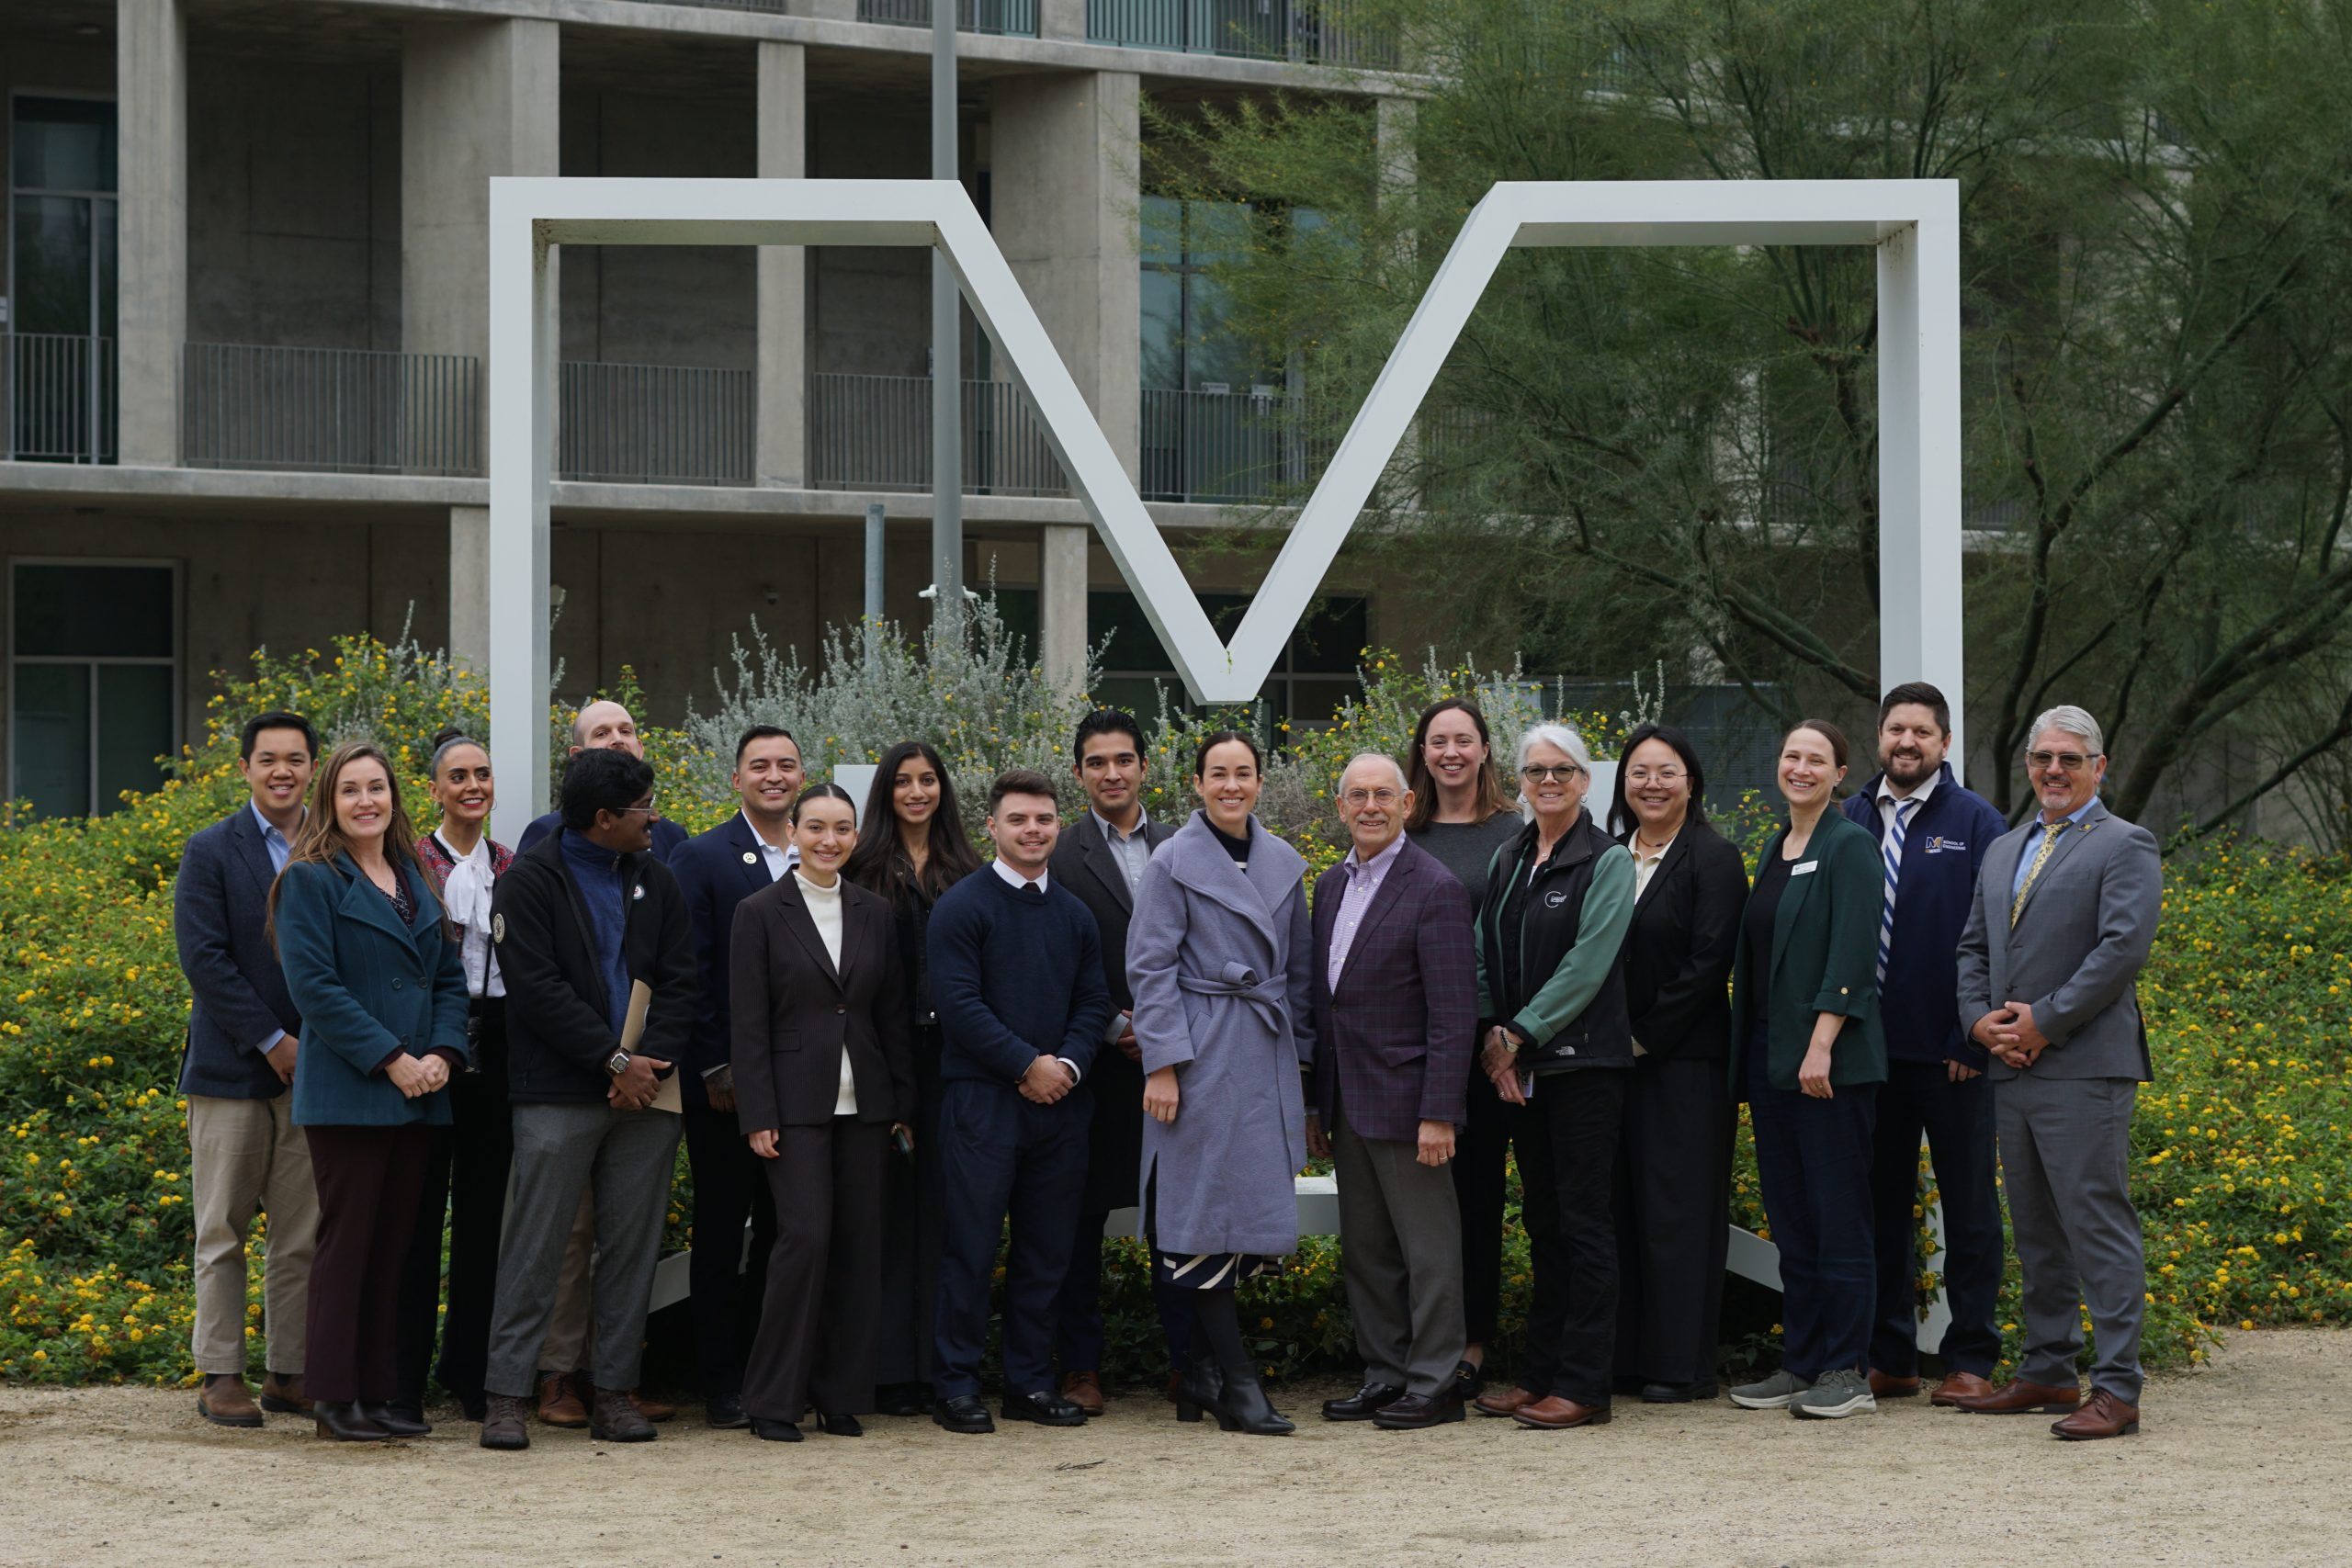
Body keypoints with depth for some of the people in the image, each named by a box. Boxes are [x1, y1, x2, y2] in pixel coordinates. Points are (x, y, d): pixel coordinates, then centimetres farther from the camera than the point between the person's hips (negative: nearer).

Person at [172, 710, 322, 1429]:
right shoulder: (211, 853, -1)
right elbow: (204, 958, -8)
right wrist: (271, 1040, -12)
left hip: (311, 1071, 3)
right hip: (232, 1069, -3)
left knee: (303, 1236, 4)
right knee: (223, 1233, 2)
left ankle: (289, 1371, 12)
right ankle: (220, 1376, 7)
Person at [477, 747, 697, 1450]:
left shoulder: (655, 882, 14)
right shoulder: (530, 882, -2)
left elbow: (679, 982, 9)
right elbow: (537, 988, -10)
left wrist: (651, 1061, -7)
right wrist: (614, 1060, -13)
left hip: (645, 1092, 5)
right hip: (559, 1095, -5)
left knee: (632, 1247, 5)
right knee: (535, 1249, -6)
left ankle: (615, 1392, 11)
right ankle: (505, 1397, -4)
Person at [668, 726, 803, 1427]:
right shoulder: (701, 858, -2)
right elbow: (693, 973, -6)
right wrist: (715, 1069, -12)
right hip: (726, 1080, -4)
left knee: (785, 1229, 7)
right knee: (721, 1231, 3)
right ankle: (722, 1384, 7)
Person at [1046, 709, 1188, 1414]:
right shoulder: (1058, 858, -1)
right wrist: (1116, 1026, -11)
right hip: (1094, 1064, -3)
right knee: (1081, 1220, 3)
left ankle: (1187, 1358, 10)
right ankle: (1081, 1365, 9)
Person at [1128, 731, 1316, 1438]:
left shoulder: (1284, 863, 12)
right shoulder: (1173, 863, -4)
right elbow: (1150, 968, -7)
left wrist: (1301, 1054, 12)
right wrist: (1162, 1063, -13)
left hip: (1268, 1058, 6)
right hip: (1203, 1057, -6)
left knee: (1255, 1212, 6)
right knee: (1206, 1213, -7)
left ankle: (1201, 1375, 15)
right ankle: (1235, 1383, -6)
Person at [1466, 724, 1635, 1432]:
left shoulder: (1607, 862, -7)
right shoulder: (1508, 861, 12)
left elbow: (1586, 966, -14)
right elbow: (1485, 952, 9)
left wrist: (1519, 1035, -15)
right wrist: (1491, 1035, -6)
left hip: (1583, 1059, -6)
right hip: (1520, 1066, 6)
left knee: (1583, 1217, -4)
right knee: (1542, 1218, 11)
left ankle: (1582, 1385, -2)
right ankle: (1540, 1372, 17)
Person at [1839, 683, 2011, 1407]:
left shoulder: (1975, 823, -2)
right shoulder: (1852, 820, 8)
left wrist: (1974, 1038, -11)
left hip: (1951, 1053, -3)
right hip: (1870, 1049, 3)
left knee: (1968, 1208, 4)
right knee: (1881, 1204, 9)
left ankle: (1970, 1360, 10)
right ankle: (1889, 1359, 16)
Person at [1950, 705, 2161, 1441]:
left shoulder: (2125, 847, -3)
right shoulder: (2003, 851, 21)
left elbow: (2122, 948, -13)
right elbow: (1974, 946, 20)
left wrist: (2042, 1022, -14)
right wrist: (1981, 1019, 1)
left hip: (2084, 1068, -8)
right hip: (2011, 1069, 8)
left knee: (2099, 1224, -9)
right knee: (2036, 1229, 12)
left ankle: (2116, 1390, -9)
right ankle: (2048, 1371, 20)